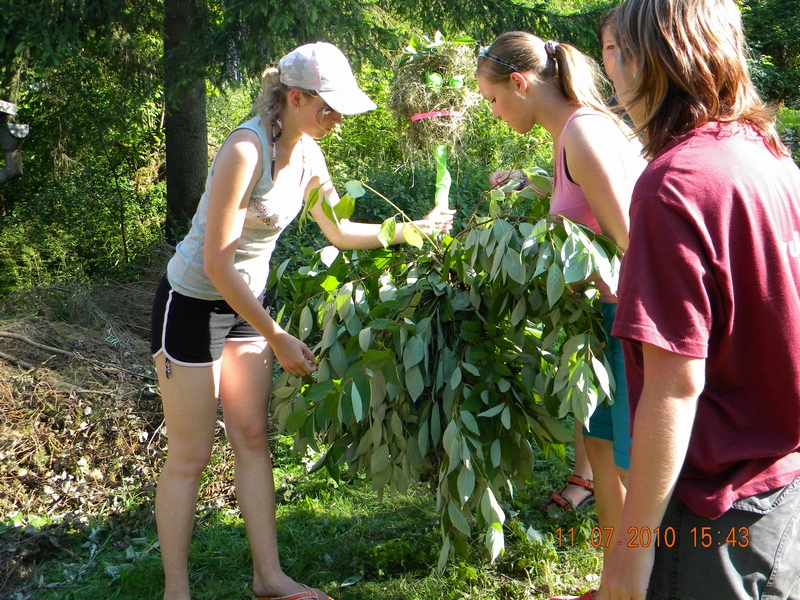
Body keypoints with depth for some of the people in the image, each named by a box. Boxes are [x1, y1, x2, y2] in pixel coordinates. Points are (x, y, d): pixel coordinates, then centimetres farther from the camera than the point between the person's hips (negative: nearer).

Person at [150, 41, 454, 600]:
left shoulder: (307, 154, -1)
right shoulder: (246, 150, -26)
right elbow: (217, 264, -26)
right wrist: (277, 337, -21)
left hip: (245, 301, 8)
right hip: (192, 303, -8)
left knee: (253, 439, 11)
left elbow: (340, 230, 14)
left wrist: (413, 229, 8)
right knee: (191, 454, 0)